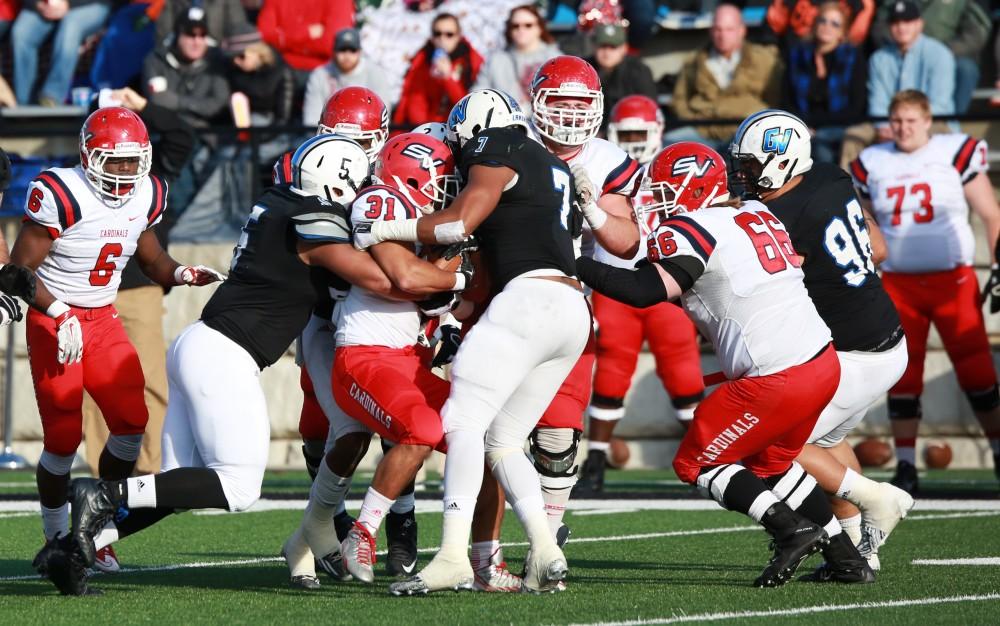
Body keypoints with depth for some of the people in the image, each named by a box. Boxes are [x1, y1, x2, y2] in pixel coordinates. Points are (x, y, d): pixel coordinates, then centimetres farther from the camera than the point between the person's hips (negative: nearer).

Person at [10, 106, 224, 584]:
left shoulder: (144, 196, 0)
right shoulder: (62, 195, -21)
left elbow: (152, 260, 15)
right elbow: (20, 270, -18)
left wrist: (181, 274, -6)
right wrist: (61, 315, -26)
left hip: (104, 320, 6)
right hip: (54, 323, -6)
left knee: (131, 424, -5)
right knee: (63, 437, -5)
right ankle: (56, 538, 14)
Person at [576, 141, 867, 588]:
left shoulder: (688, 230, -8)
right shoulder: (757, 216, 16)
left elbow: (648, 290, -21)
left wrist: (576, 265, -15)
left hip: (776, 382, -8)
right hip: (824, 363, 8)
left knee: (696, 464, 7)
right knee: (768, 462, 29)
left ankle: (791, 530, -6)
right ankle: (844, 554, 25)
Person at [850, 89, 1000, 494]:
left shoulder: (956, 154, -2)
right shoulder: (872, 164, 8)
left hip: (953, 280, -3)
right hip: (898, 284, 3)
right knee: (902, 380, 1)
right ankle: (905, 468, 7)